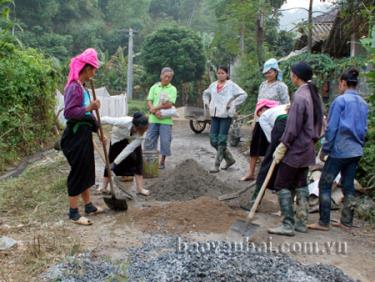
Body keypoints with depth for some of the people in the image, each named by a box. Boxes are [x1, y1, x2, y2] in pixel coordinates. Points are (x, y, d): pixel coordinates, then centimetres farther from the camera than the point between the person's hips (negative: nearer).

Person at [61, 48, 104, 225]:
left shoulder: (82, 87, 12)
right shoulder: (74, 87, -17)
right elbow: (69, 112, -25)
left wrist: (96, 128, 21)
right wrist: (89, 108, -29)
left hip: (84, 134, 10)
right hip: (76, 135, -10)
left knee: (87, 170, 16)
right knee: (78, 172, -2)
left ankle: (88, 206, 29)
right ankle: (73, 213, 9)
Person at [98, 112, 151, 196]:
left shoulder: (140, 135, -34)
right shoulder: (125, 122, -44)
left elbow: (129, 149, -34)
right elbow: (106, 119, -33)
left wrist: (116, 162, -35)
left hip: (133, 139, 2)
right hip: (118, 137, -2)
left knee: (138, 159, -9)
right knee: (111, 160, -2)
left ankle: (139, 188, -3)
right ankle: (104, 186, 11)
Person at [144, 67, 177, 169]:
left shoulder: (172, 89, 1)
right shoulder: (154, 87, 9)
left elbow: (169, 104, -10)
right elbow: (149, 102, 3)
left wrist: (155, 108, -10)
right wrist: (155, 112, -14)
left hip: (166, 120, -2)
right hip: (153, 119, 2)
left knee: (165, 141, 0)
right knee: (149, 139, 3)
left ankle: (162, 162, 15)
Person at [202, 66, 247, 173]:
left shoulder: (231, 85, -3)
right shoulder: (213, 85, 12)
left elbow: (243, 95, -9)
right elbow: (206, 93, 30)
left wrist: (233, 104, -13)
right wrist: (206, 103, 15)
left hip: (226, 115, -6)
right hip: (214, 115, 6)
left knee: (221, 141, -3)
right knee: (213, 140, 4)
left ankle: (217, 165, 5)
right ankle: (229, 159, 21)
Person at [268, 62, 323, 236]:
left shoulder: (300, 97, -19)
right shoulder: (314, 95, 9)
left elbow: (292, 128, -20)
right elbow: (317, 122, 14)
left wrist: (281, 148, -14)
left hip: (295, 150, -9)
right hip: (307, 149, 9)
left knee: (282, 185, -1)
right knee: (301, 184, 15)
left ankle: (288, 225, 1)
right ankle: (301, 222, 21)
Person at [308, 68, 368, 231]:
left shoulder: (340, 100, -11)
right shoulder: (363, 104, 10)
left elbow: (332, 128, -12)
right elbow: (364, 129, 15)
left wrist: (325, 149, -6)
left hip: (340, 150, -7)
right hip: (356, 151, 7)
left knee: (325, 184, 0)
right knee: (348, 185, 14)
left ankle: (324, 222, 1)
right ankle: (347, 221, 22)